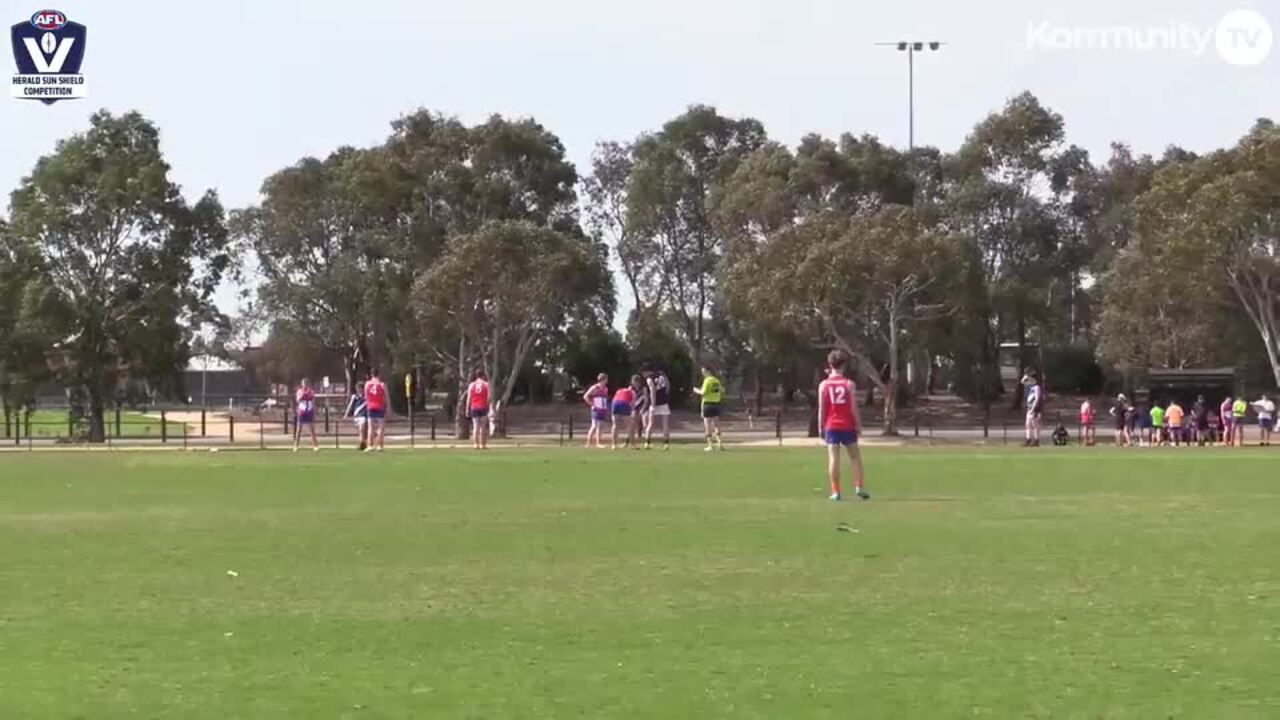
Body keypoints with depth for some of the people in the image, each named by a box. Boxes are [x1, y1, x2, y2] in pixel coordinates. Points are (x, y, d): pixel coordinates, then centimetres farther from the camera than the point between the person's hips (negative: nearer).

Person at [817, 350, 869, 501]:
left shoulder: (823, 385, 0)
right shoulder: (849, 384, -3)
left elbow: (821, 409, -2)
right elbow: (854, 407, -6)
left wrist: (821, 427, 5)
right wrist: (858, 424, 3)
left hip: (831, 425, 1)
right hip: (847, 425, -1)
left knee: (833, 458, -2)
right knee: (855, 456, 10)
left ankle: (835, 492, -5)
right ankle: (858, 487, 2)